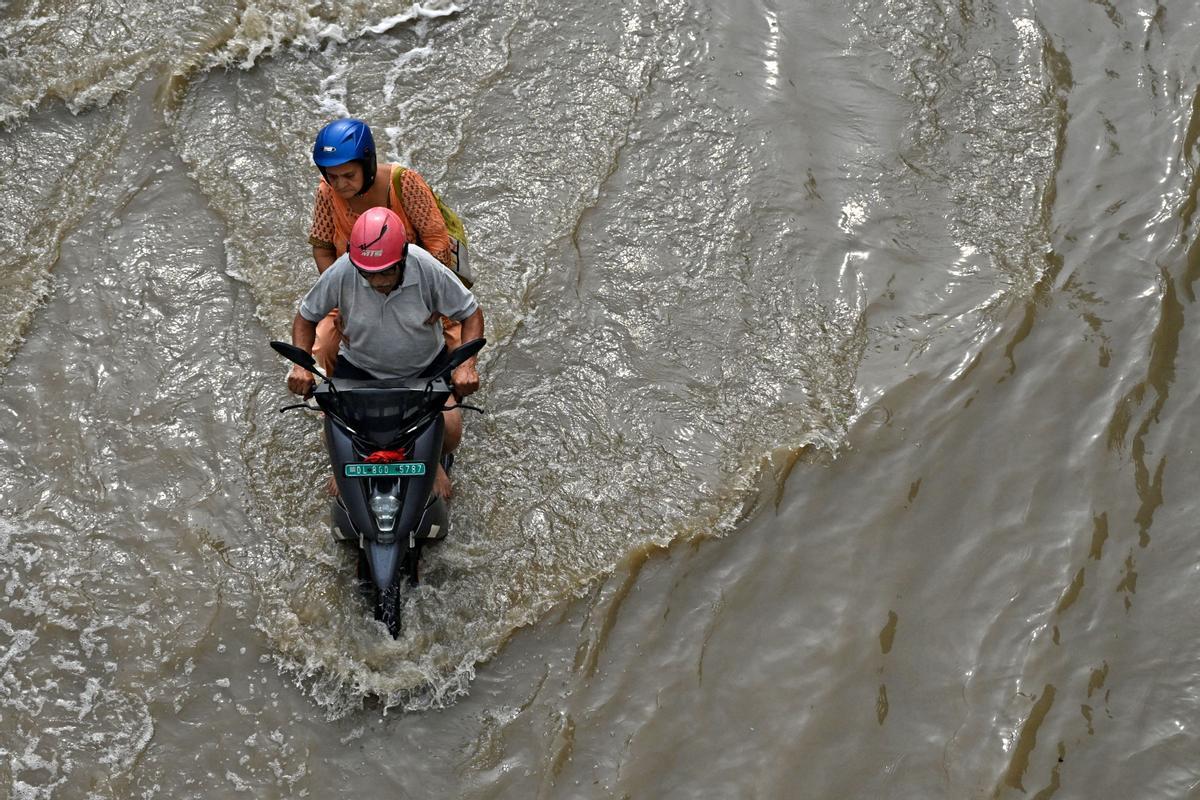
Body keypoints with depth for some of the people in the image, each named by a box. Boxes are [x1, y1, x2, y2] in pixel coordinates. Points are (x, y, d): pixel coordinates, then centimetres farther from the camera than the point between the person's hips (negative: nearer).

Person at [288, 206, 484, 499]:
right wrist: (300, 364, -21)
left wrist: (466, 365, -27)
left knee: (450, 431, -19)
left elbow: (471, 312, -11)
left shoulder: (429, 269, -26)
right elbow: (307, 315, -5)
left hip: (425, 366, 0)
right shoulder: (341, 273, -24)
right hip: (358, 365, 1)